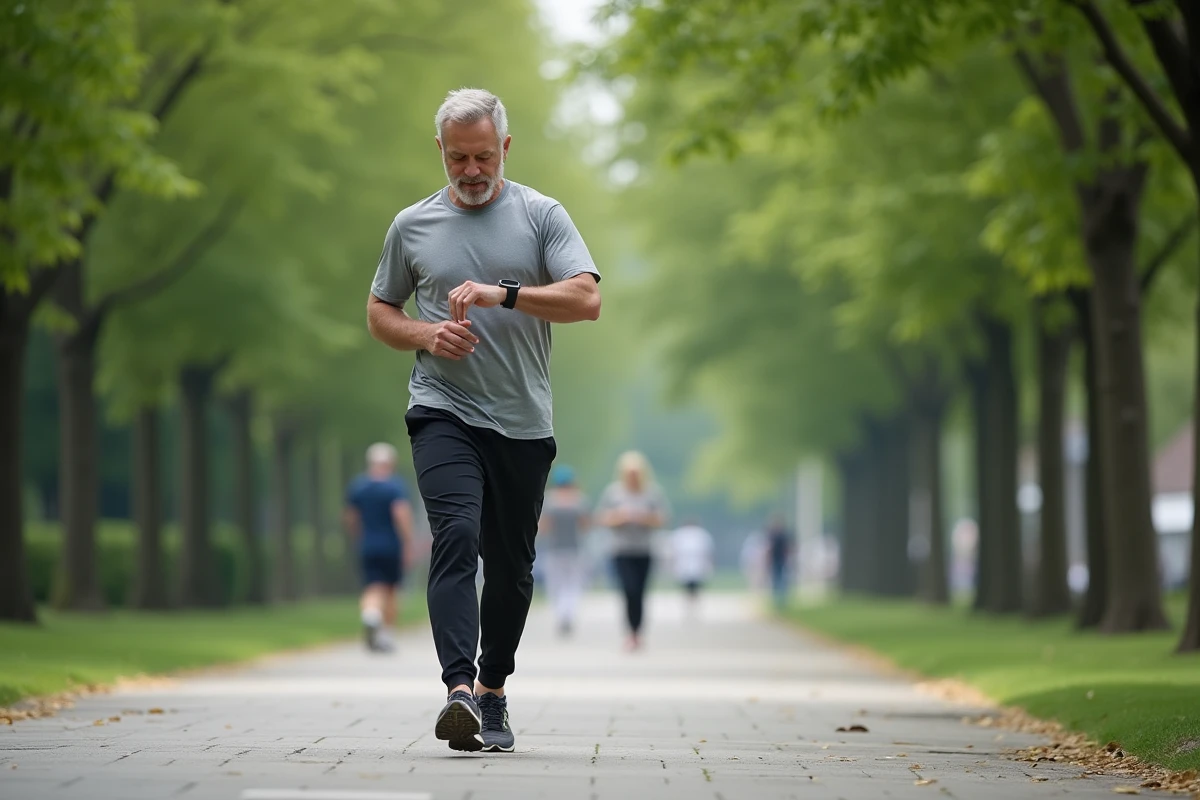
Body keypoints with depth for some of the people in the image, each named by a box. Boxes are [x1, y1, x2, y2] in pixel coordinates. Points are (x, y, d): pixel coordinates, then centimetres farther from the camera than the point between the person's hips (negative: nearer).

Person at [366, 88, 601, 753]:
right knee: (456, 536, -22)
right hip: (443, 412, -1)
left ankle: (493, 690, 26)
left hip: (523, 422, 1)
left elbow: (587, 299, -8)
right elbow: (379, 312, 17)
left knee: (511, 564, 8)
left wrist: (504, 293, -20)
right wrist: (426, 335, -4)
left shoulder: (541, 216, 4)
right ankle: (459, 690, -32)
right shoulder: (412, 225, 9)